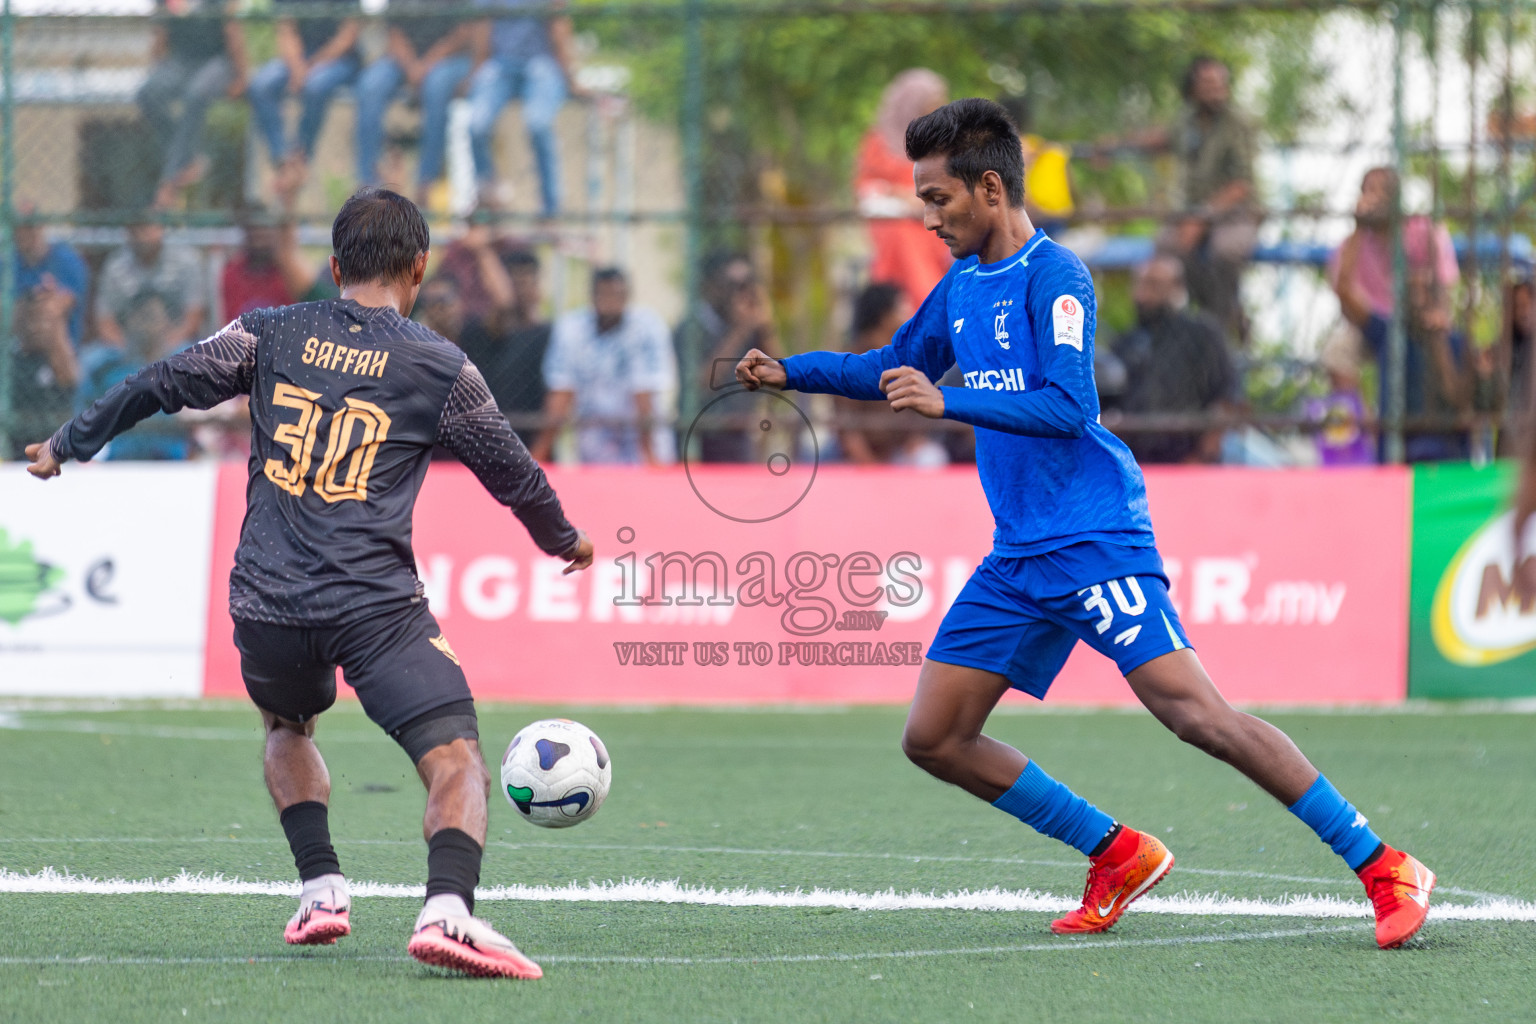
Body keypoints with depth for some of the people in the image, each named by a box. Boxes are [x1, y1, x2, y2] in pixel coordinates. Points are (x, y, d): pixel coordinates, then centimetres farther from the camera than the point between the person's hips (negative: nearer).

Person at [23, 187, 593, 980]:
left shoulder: (269, 336, 7)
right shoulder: (439, 368, 3)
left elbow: (161, 386, 9)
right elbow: (513, 475, 13)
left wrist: (67, 445, 24)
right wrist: (564, 542, 32)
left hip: (265, 603, 3)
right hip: (376, 608, -3)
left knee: (288, 728, 32)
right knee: (456, 760, -8)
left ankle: (322, 888, 18)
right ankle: (447, 907, -33)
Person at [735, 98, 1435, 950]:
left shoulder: (1051, 277, -11)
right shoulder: (962, 287, 14)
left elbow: (1069, 408, -22)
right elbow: (893, 369, 32)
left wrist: (946, 403, -27)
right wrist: (788, 372, 21)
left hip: (1095, 542, -9)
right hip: (1017, 560, 9)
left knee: (1194, 712, -19)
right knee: (933, 739, 3)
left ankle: (1385, 871, -15)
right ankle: (1119, 857, 14)